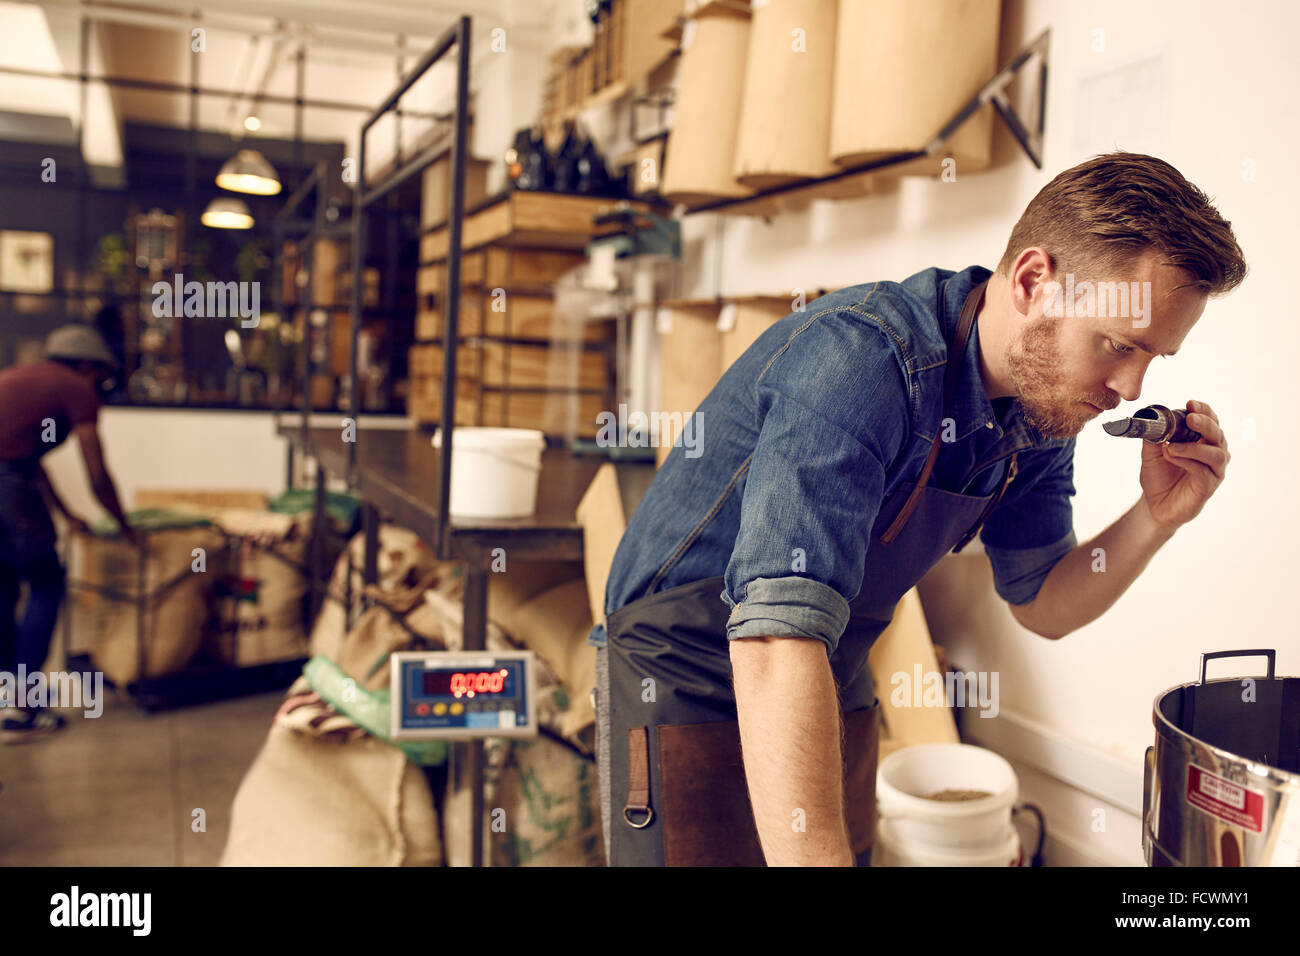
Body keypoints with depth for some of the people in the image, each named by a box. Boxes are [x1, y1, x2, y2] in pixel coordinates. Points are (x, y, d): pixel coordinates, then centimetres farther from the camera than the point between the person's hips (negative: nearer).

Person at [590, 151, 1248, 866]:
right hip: (688, 684, -7)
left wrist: (1158, 516, -13)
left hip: (834, 692, 7)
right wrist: (818, 856, -46)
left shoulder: (1045, 404, -5)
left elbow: (1041, 606, 5)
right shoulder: (862, 358, -33)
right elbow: (775, 642, -42)